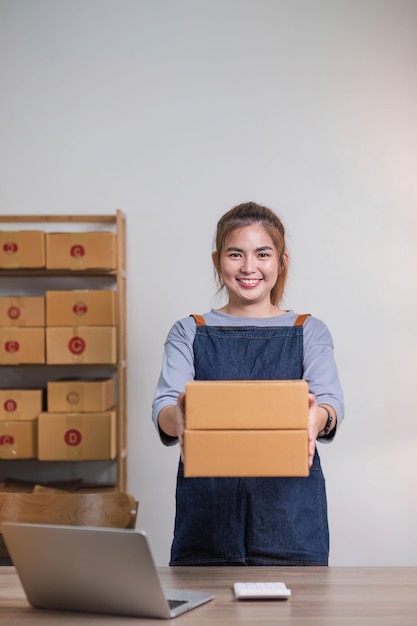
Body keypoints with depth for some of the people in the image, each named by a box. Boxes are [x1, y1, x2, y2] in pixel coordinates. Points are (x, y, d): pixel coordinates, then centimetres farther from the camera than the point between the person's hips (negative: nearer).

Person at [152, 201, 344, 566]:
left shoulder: (310, 332, 9)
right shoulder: (189, 333, 9)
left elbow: (331, 400, -7)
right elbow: (164, 405, -5)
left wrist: (319, 417, -31)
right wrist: (178, 417, -29)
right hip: (208, 511, 0)